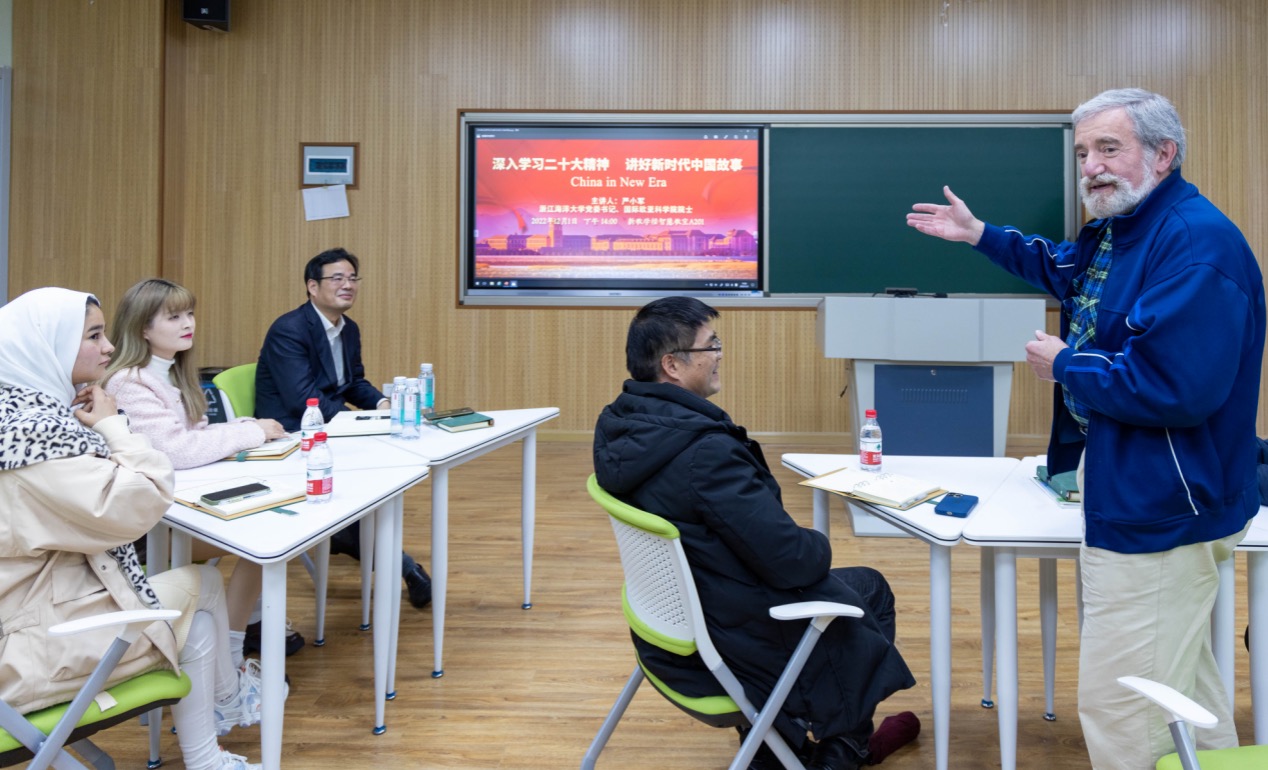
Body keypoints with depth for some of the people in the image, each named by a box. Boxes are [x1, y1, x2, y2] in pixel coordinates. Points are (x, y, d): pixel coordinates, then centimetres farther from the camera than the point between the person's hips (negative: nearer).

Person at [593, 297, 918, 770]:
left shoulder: (618, 426, -4)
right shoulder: (705, 451, -33)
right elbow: (790, 559, -29)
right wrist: (821, 546, -6)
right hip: (736, 640, -8)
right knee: (870, 592, 17)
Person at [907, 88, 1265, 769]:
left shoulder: (1197, 241, -23)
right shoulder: (1118, 229, 10)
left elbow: (1176, 387, -32)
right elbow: (1065, 269, 34)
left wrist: (1065, 366, -17)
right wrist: (979, 234, 33)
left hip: (1159, 517, -11)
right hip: (1130, 501, 11)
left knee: (1122, 709, -2)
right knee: (1186, 688, 25)